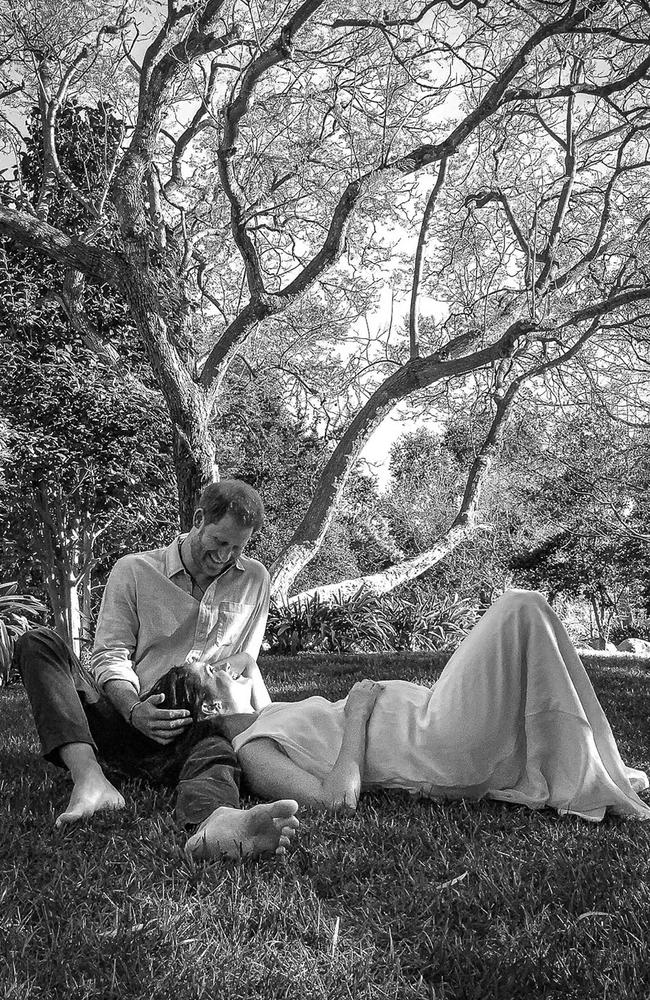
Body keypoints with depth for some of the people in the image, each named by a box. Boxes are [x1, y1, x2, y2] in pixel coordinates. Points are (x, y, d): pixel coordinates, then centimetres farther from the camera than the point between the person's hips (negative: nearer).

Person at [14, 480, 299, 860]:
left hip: (197, 727, 0)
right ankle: (91, 779, -41)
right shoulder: (133, 571, 4)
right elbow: (111, 657, 0)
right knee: (38, 643, -21)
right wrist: (135, 710, -19)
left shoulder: (254, 580, 12)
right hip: (127, 719, 0)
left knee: (219, 751, -37)